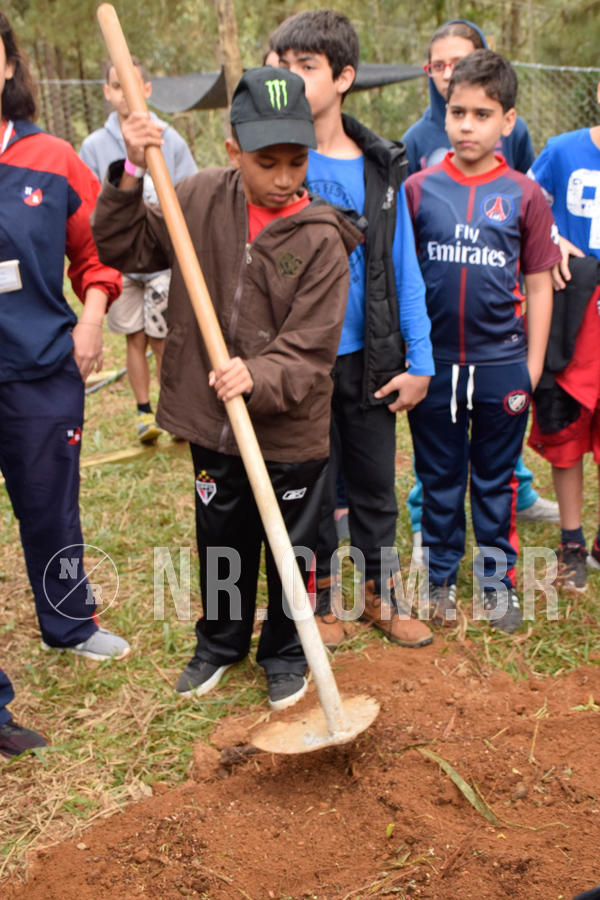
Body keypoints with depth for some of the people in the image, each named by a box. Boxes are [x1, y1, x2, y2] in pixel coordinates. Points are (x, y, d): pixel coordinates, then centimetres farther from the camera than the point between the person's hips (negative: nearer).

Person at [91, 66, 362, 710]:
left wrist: (257, 378, -37)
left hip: (290, 432, -3)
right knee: (221, 542, 21)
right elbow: (123, 249, 2)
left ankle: (284, 654, 40)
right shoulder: (200, 199, -4)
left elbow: (308, 349, -19)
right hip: (211, 423, 3)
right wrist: (131, 176, -12)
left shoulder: (321, 239, -15)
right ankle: (220, 642, 45)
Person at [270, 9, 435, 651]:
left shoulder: (380, 167, 2)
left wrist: (420, 361, 1)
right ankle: (322, 597, 31)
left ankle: (381, 594, 33)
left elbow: (403, 268, 4)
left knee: (376, 484, 15)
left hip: (369, 359, 3)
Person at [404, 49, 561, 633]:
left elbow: (538, 286, 3)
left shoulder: (524, 196, -1)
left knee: (496, 481, 13)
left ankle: (498, 583, 28)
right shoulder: (418, 189, -1)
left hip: (501, 365, 0)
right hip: (434, 364, 0)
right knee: (439, 480, 13)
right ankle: (440, 581, 28)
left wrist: (532, 366, 0)